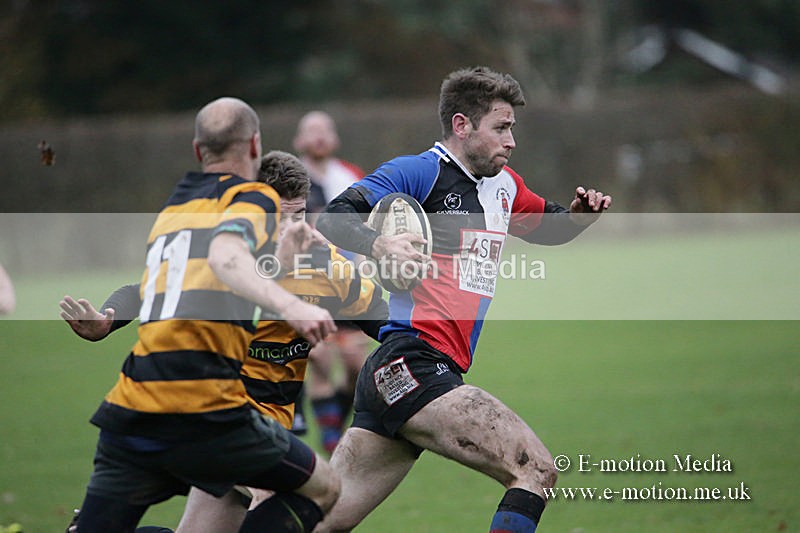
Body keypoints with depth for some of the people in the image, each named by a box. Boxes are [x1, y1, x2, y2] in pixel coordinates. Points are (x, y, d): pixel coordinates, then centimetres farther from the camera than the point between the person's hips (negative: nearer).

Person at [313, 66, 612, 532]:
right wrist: (378, 244, -32)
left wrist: (578, 214, 14)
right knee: (537, 471, -17)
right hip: (411, 365, -9)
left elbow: (549, 227, 37)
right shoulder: (420, 171, -5)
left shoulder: (504, 185, 20)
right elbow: (333, 218, -12)